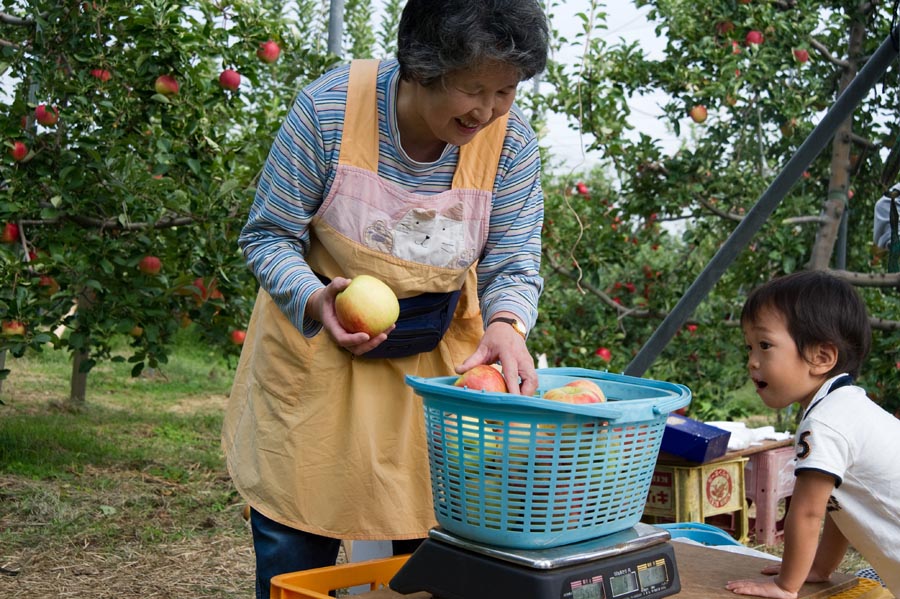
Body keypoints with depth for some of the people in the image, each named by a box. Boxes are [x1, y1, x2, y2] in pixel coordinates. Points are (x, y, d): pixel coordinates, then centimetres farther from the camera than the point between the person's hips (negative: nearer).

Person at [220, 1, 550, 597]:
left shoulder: (513, 141, -13)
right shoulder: (328, 108, -20)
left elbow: (513, 267, -7)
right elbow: (268, 236, -11)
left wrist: (506, 326, -30)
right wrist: (316, 302, -30)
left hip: (438, 360, 2)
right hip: (319, 350, -1)